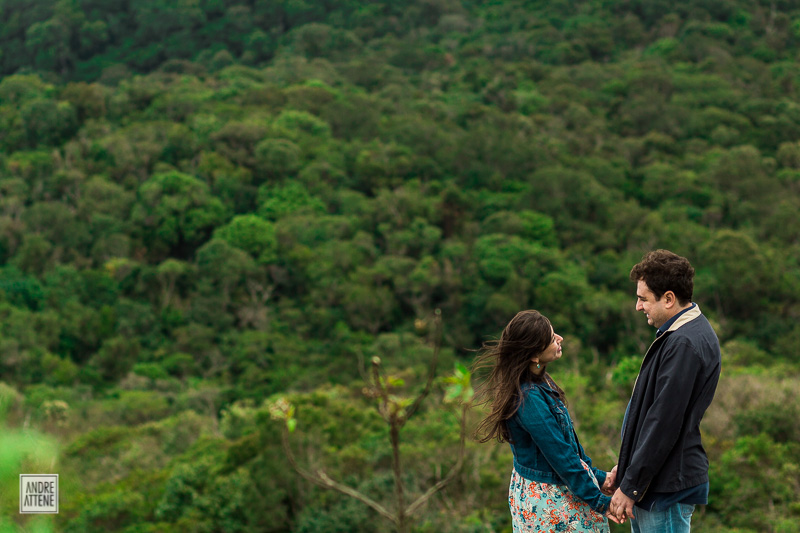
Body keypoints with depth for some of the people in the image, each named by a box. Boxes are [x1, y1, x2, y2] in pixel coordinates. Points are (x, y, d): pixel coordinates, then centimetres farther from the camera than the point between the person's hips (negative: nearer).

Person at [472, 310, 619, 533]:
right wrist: (601, 502, -17)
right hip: (547, 500, -9)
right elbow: (562, 458, -22)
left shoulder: (540, 383, 4)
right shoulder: (529, 399, -25)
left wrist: (598, 476, 13)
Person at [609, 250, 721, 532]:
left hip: (667, 487, -10)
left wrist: (630, 487, -18)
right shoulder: (691, 330, 11)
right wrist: (626, 469, 19)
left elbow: (663, 423, -23)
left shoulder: (684, 344, -22)